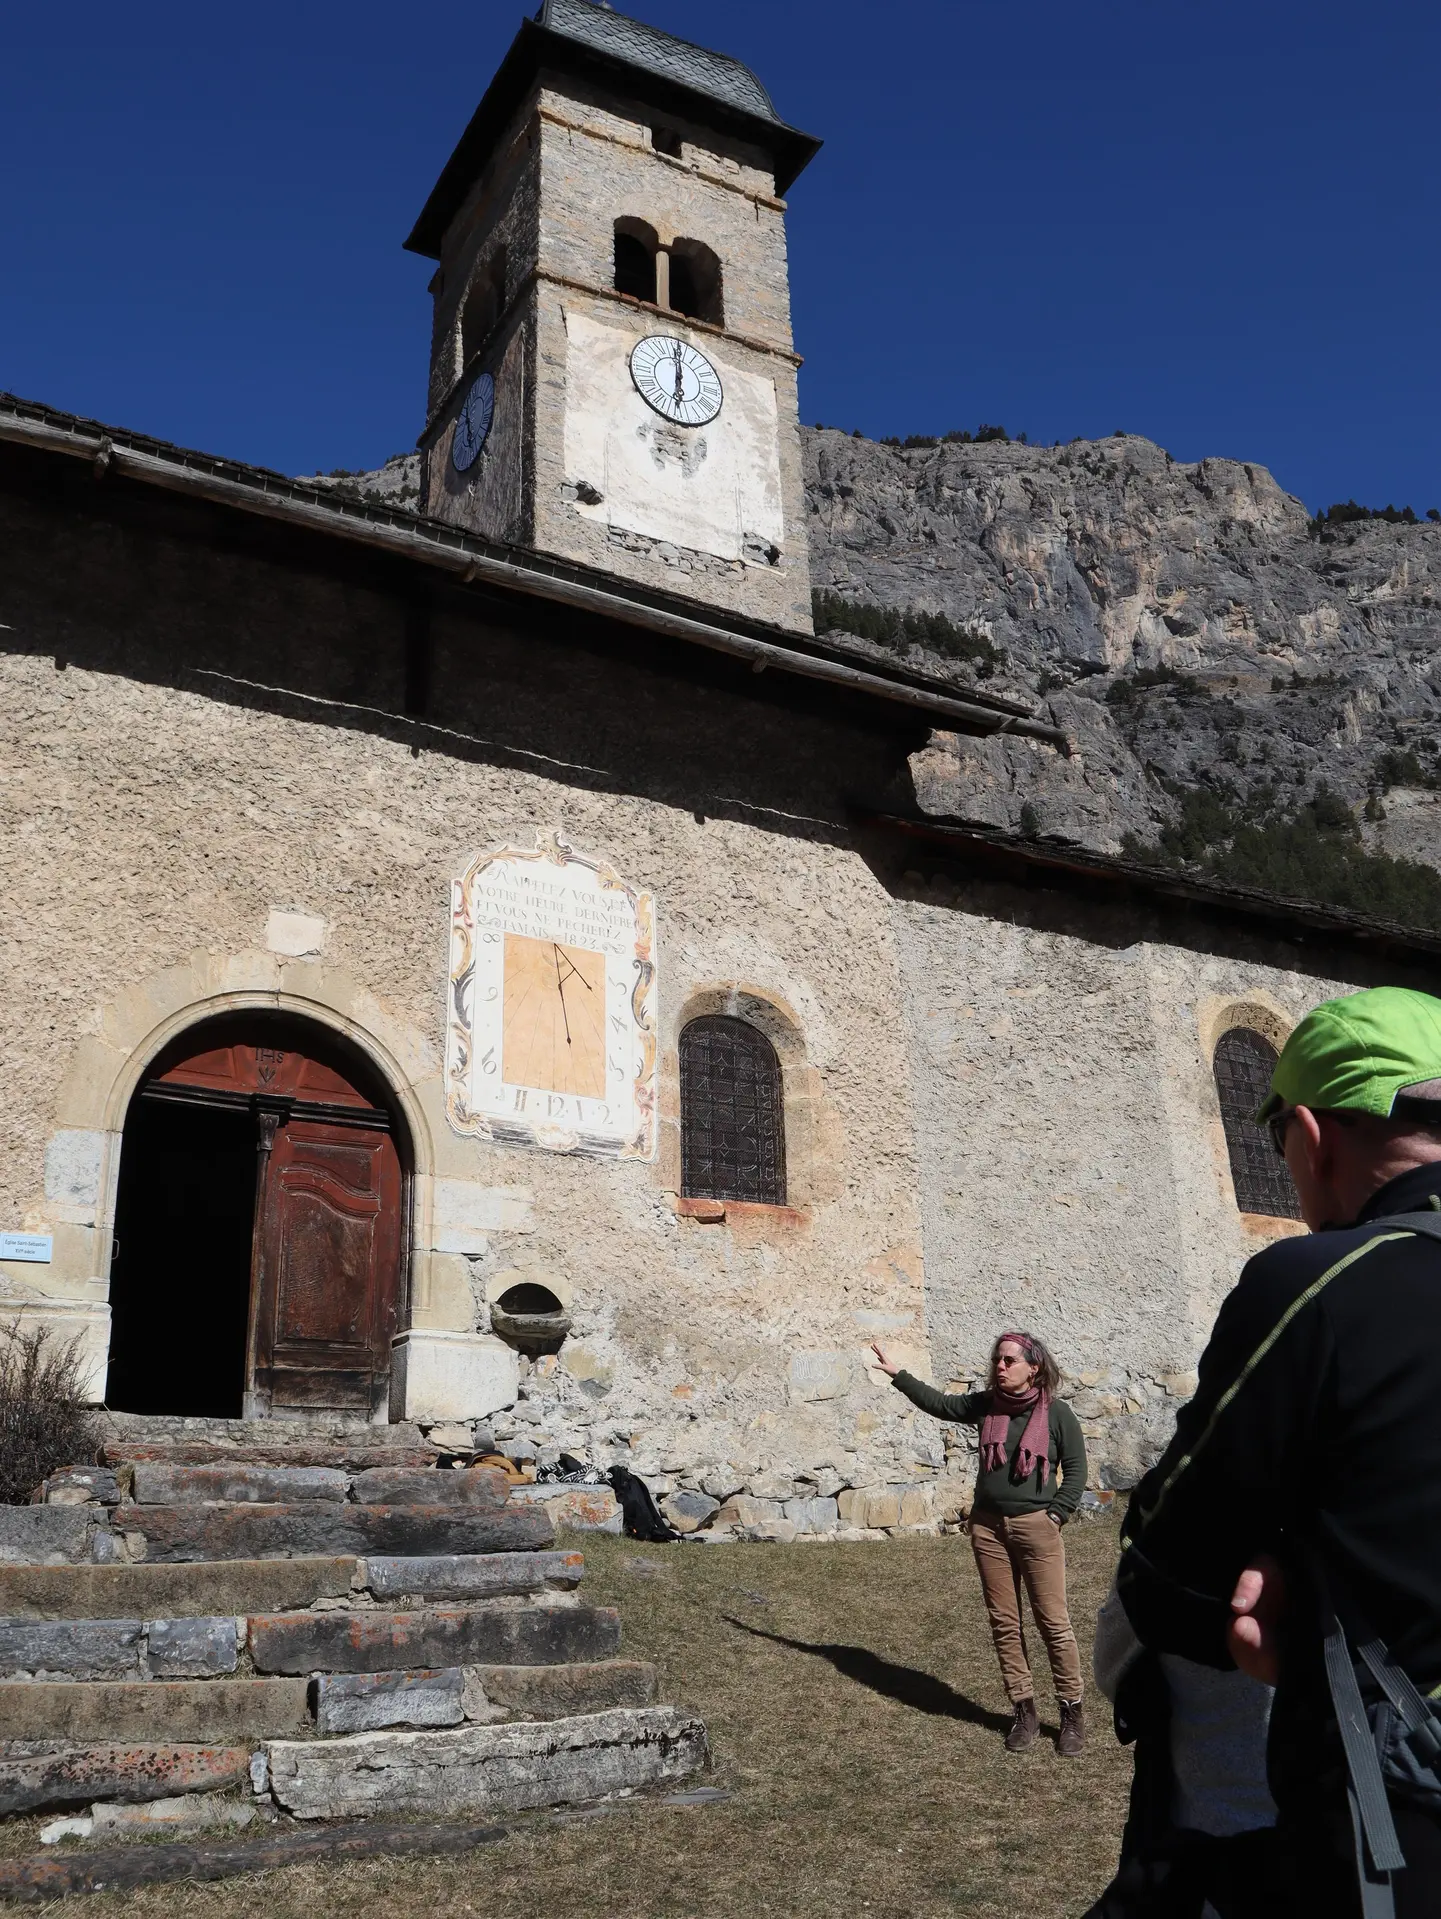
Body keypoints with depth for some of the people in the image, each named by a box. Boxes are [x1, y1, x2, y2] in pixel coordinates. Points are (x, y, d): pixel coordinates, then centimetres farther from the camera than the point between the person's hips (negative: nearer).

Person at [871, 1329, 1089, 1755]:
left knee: (1053, 1621, -2)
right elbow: (938, 1403, 12)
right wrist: (896, 1374, 9)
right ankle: (1024, 1712, 19)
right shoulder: (986, 1405, 4)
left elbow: (1075, 1469, 0)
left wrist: (1056, 1515, -7)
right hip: (988, 1526, 4)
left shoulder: (1057, 1413, -6)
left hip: (1036, 1527, -4)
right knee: (1004, 1622, 8)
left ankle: (1072, 1712, 12)